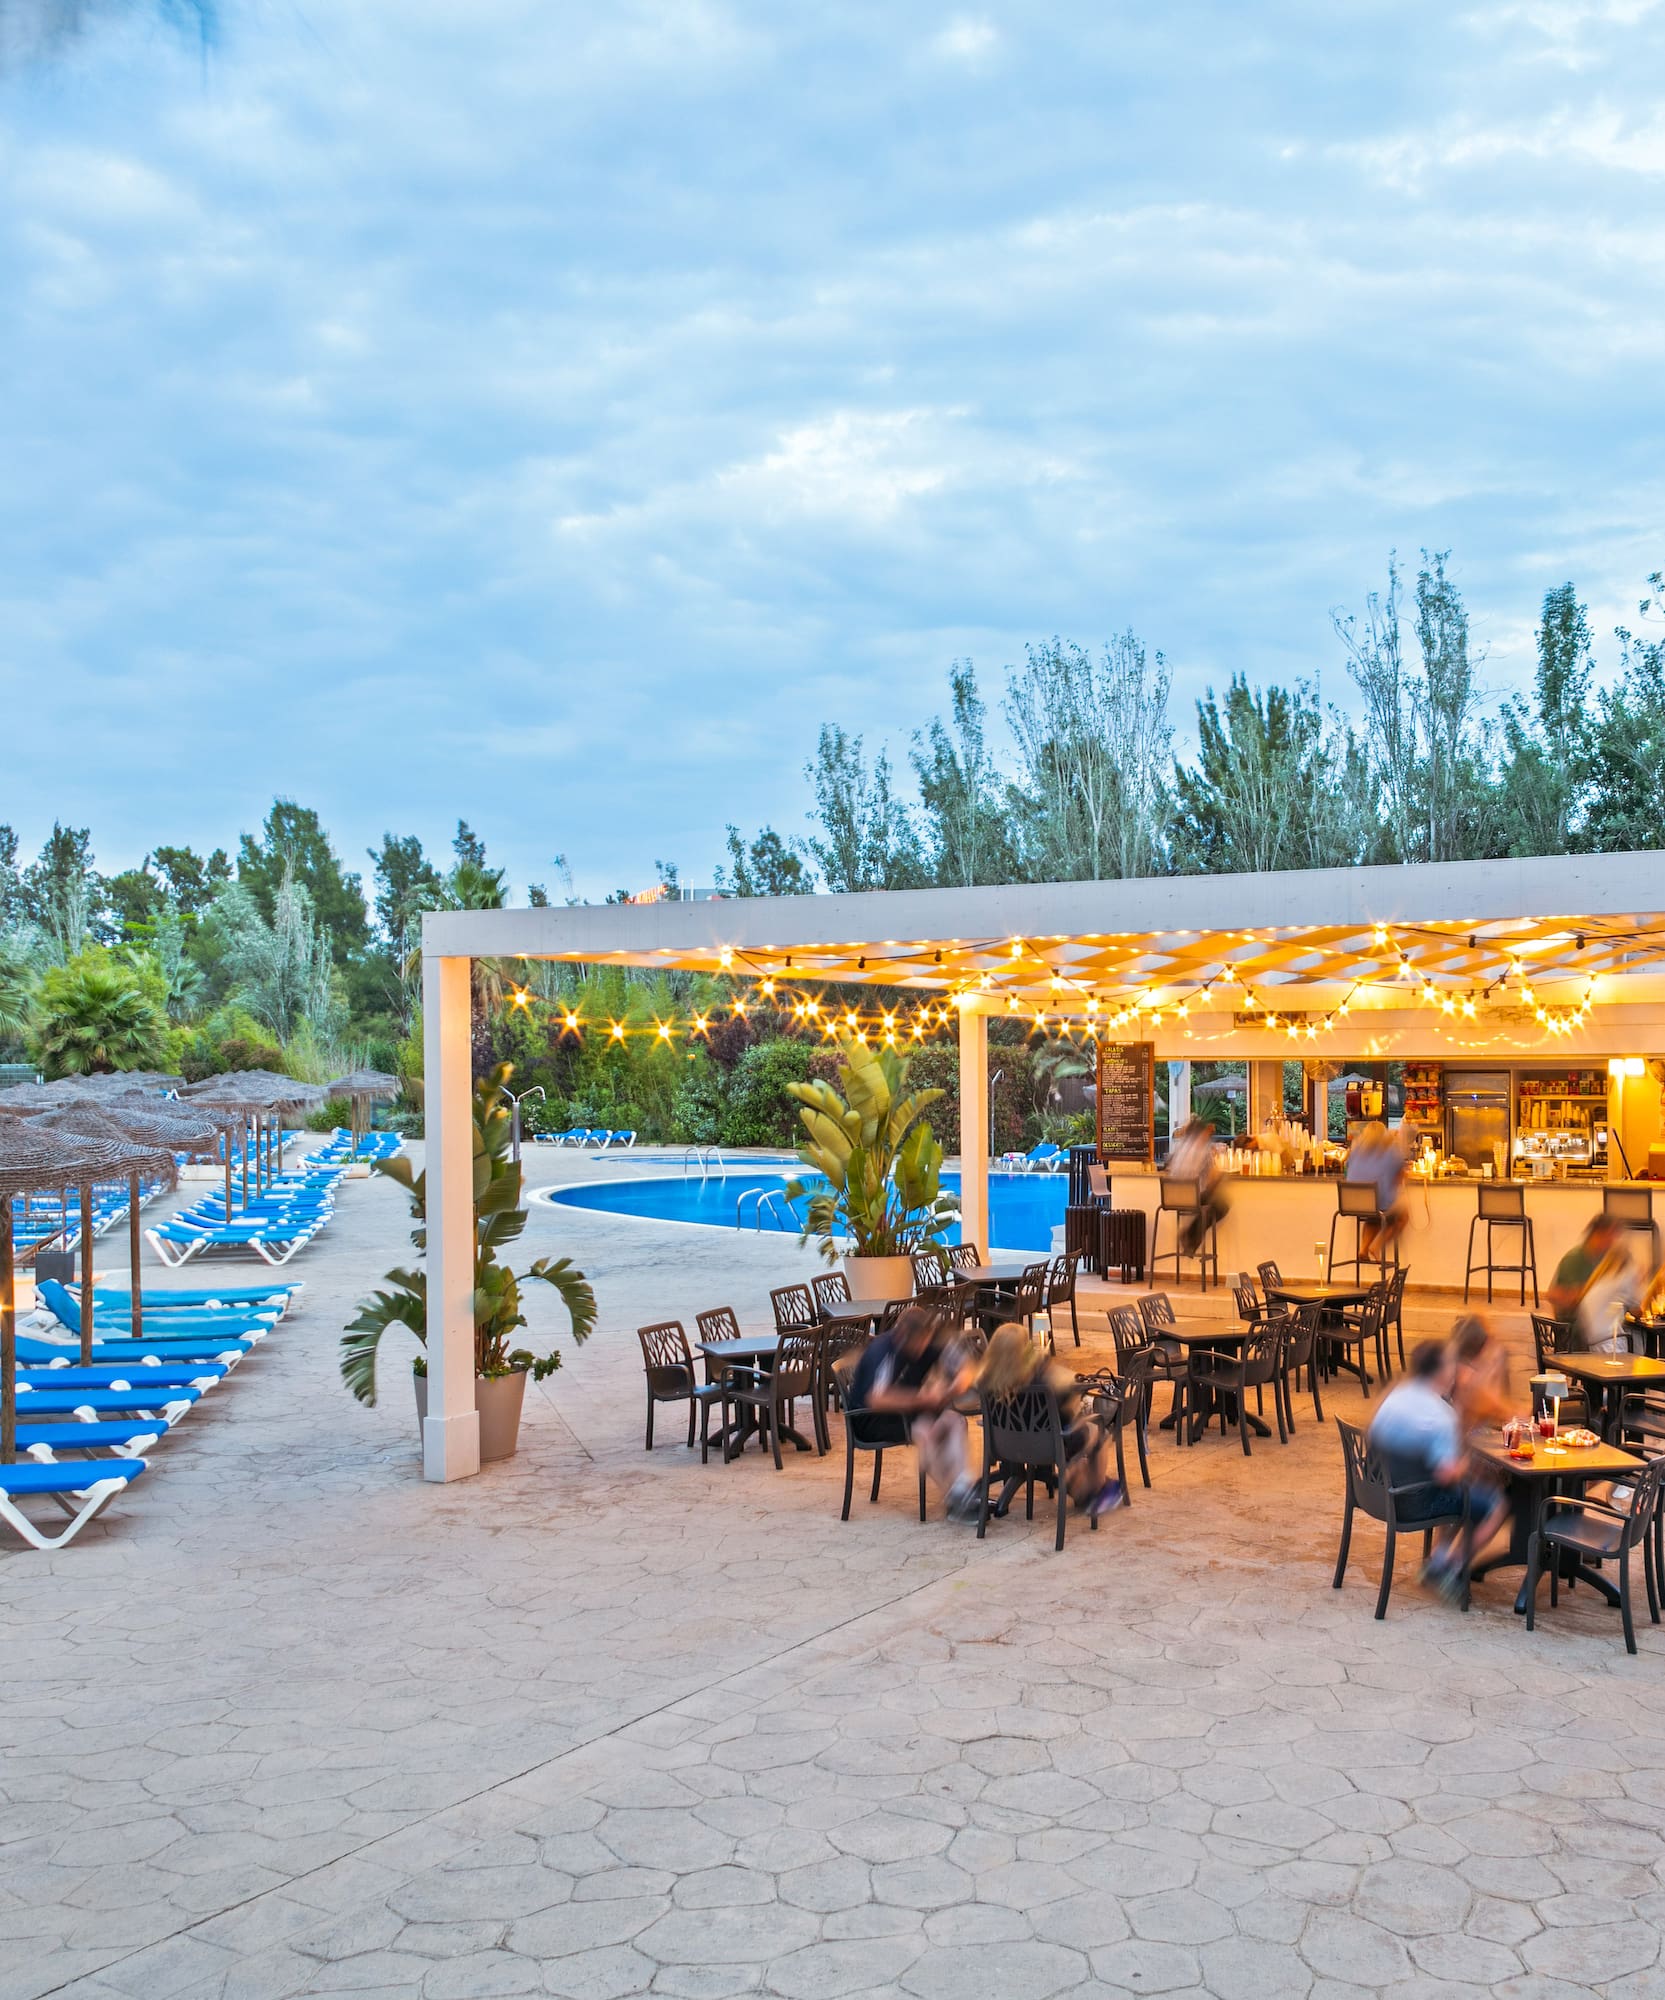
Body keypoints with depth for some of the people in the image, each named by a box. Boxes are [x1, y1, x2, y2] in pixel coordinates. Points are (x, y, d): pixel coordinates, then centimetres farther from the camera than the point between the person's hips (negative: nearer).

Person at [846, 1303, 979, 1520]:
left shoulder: (931, 1345, -8)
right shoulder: (883, 1352, -27)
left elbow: (964, 1372, 0)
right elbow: (876, 1400, -39)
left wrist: (953, 1390, -22)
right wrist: (922, 1399, -41)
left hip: (907, 1410, 7)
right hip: (871, 1418, -7)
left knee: (954, 1420, -19)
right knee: (924, 1431, -33)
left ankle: (961, 1485, -31)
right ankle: (956, 1500, -29)